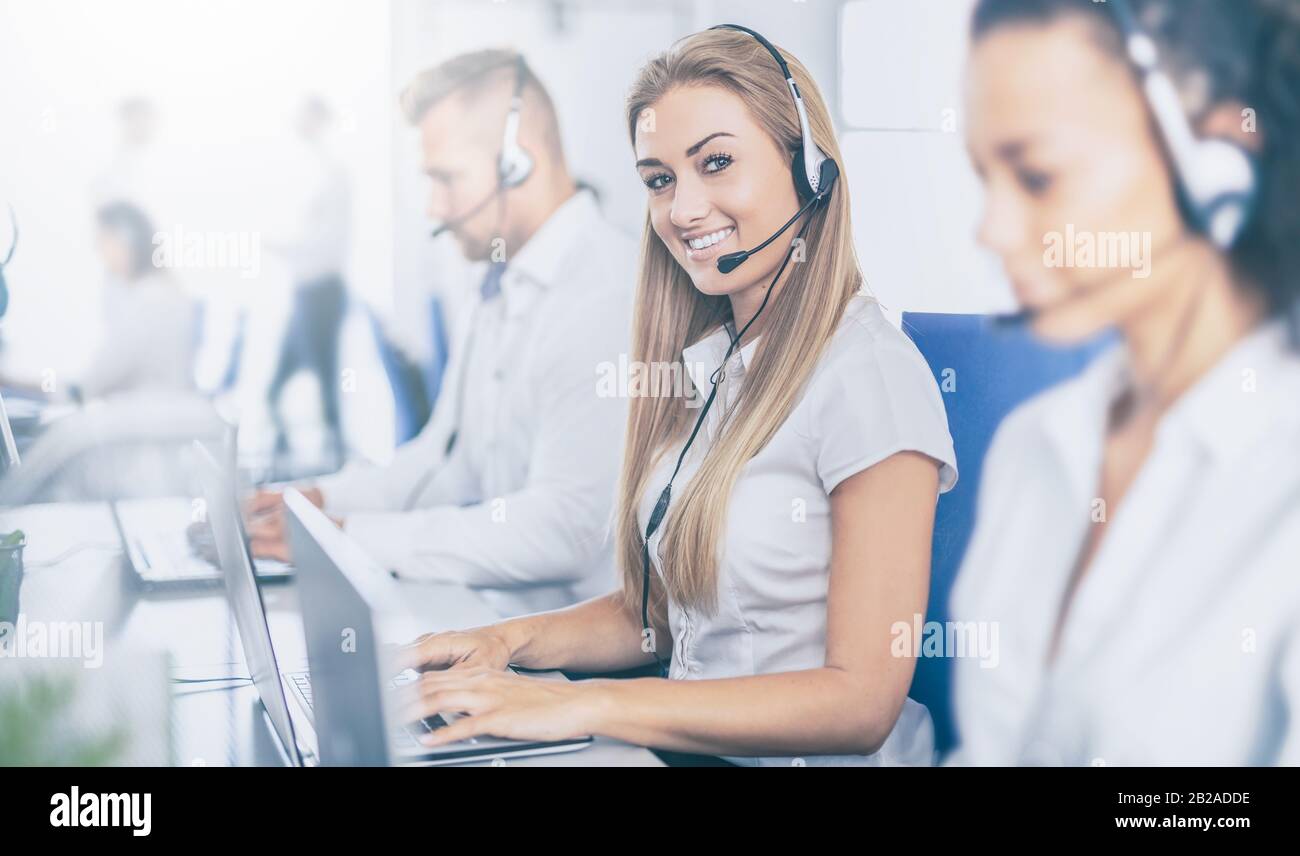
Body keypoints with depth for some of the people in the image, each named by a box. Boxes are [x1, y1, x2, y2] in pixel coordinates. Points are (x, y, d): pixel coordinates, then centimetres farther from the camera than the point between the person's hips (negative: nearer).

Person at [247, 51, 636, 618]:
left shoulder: (608, 294, -19)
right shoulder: (504, 284, 15)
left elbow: (563, 527, -25)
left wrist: (357, 537, -21)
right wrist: (326, 500, 5)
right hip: (488, 612, 9)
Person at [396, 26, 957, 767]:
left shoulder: (871, 374, -14)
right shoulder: (705, 363, 10)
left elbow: (860, 701, -18)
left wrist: (587, 707, -23)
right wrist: (516, 641, -2)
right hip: (687, 749, 7)